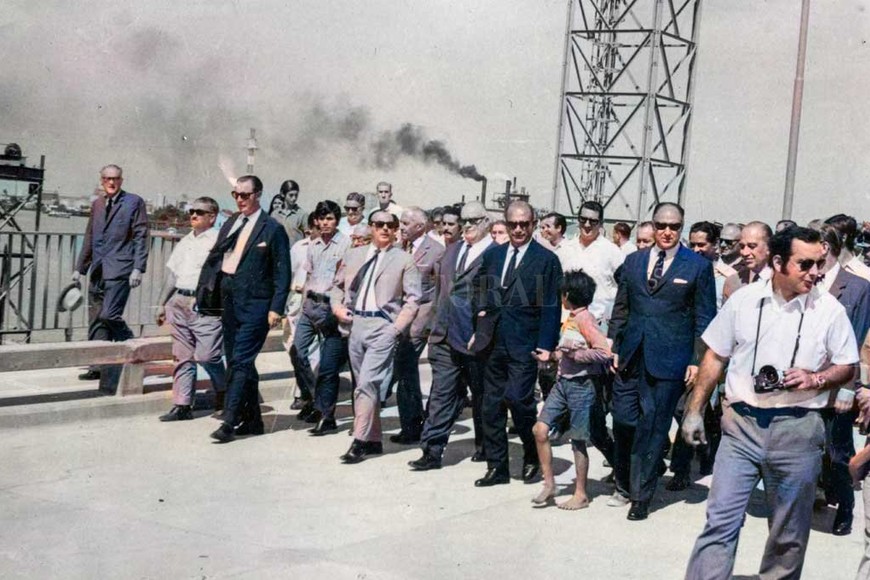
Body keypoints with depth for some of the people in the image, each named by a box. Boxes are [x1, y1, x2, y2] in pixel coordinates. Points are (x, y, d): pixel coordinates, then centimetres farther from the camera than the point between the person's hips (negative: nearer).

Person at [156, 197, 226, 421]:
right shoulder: (185, 242, 19)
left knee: (207, 355, -10)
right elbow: (172, 274, 23)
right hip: (179, 302, 7)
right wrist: (162, 303, 23)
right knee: (182, 356, 7)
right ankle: (182, 406, 12)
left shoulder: (218, 241, -3)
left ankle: (223, 395, 15)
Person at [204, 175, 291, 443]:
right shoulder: (230, 225, 15)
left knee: (240, 361, -12)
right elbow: (213, 259, 17)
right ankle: (252, 420, 21)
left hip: (255, 304, -7)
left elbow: (282, 273, -7)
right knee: (238, 362, 11)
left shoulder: (272, 229, -4)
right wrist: (205, 291, 5)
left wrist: (276, 308, -13)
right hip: (230, 302, 7)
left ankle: (229, 422, -11)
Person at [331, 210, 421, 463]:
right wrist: (337, 306, 5)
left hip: (383, 326, -5)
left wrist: (398, 326, -11)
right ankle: (373, 440, 20)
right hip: (355, 323, 5)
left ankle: (360, 441, -9)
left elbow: (413, 298, -2)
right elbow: (338, 285, 22)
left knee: (367, 383, -14)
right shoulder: (354, 255, 14)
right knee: (366, 385, 11)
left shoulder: (404, 260, 3)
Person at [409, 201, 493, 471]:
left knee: (481, 395, 10)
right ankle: (432, 451, 6)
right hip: (445, 337, 6)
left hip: (476, 339, -6)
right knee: (441, 394, 5)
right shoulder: (451, 251, 15)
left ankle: (485, 447, 27)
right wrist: (437, 325, 16)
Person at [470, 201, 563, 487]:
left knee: (518, 399, -13)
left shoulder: (546, 260, -2)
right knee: (491, 405, 7)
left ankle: (533, 456, 12)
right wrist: (480, 329, 10)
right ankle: (496, 466, 18)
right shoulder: (493, 255, 12)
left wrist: (546, 345, -12)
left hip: (524, 345, -5)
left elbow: (552, 306, -6)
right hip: (493, 342, 5)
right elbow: (479, 290, 23)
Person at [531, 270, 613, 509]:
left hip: (581, 385, -8)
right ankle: (549, 483, 12)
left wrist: (574, 354, -20)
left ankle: (581, 495, 14)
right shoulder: (571, 319, 12)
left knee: (578, 441, 2)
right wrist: (552, 355, 15)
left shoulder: (585, 319, -15)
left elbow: (604, 352, -25)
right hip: (563, 381, 8)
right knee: (540, 429, 0)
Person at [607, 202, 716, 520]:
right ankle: (624, 485, 24)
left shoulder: (698, 266, 0)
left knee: (653, 428, 1)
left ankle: (641, 496, 12)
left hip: (667, 360, -3)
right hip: (631, 357, 4)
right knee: (623, 421, 4)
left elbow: (704, 319, 0)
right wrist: (614, 347, 10)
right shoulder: (633, 261, 11)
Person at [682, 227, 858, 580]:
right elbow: (715, 357, 9)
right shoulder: (743, 300, 1)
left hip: (797, 428, 0)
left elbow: (848, 367, 6)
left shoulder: (829, 309, -2)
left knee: (788, 534, 12)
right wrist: (694, 411, 8)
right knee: (720, 521, -2)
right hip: (741, 422, 0)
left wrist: (815, 379, -14)